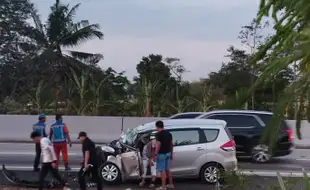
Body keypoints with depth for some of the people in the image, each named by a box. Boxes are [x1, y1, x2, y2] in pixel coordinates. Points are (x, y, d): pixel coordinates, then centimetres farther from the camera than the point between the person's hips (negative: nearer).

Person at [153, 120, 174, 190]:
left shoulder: (159, 134, -14)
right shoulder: (168, 133, 10)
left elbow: (158, 145, -21)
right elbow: (171, 144, 14)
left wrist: (155, 155, -18)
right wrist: (171, 154, 21)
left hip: (161, 154, -8)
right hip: (168, 153, 8)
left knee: (162, 170, -2)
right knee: (167, 169, 19)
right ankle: (171, 184, 26)